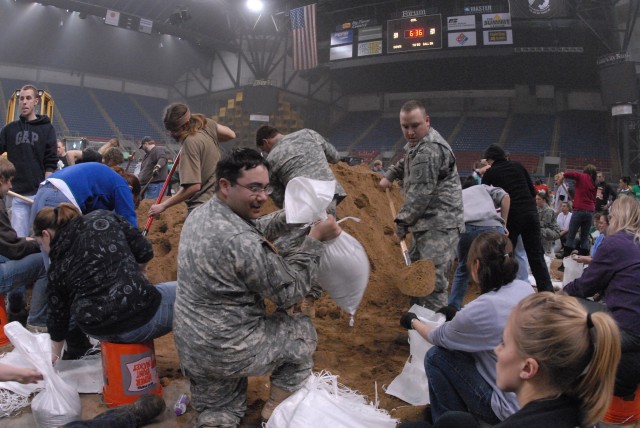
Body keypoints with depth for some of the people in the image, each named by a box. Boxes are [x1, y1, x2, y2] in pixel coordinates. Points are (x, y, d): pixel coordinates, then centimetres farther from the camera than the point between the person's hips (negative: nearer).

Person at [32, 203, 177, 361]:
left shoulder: (57, 267, 11)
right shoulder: (103, 218, 5)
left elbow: (58, 317, 19)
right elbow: (144, 251, 0)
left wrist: (54, 355, 35)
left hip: (97, 331, 4)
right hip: (139, 316, -4)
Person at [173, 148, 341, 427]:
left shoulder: (200, 214, -1)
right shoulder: (241, 241, -29)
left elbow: (255, 228, 15)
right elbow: (290, 292, -16)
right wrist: (315, 239, -13)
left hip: (189, 344, 8)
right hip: (226, 349, -8)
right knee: (302, 331, 18)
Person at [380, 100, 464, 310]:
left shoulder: (429, 151, -21)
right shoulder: (418, 142, 12)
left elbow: (419, 195, -21)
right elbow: (407, 161, 36)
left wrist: (402, 224, -14)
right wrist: (390, 175, 21)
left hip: (439, 225, -11)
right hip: (425, 223, 11)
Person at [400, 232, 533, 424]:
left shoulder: (483, 308, -24)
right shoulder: (525, 288, -4)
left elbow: (437, 337, -4)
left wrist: (413, 321, 15)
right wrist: (458, 316, 27)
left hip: (512, 409, -7)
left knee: (436, 357, -1)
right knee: (461, 347, 20)